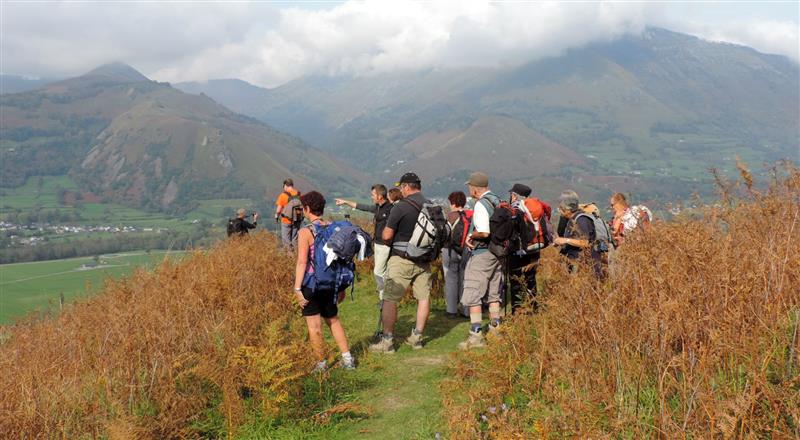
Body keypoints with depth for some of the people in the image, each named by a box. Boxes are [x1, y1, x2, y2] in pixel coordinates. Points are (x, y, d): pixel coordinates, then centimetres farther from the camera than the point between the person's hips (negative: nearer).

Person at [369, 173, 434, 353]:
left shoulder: (401, 207, -13)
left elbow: (386, 236, -12)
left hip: (402, 259, -6)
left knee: (390, 299, 1)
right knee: (424, 297, 12)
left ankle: (387, 341, 3)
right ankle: (417, 337, 19)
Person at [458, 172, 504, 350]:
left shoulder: (481, 204, -16)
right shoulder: (498, 202, 10)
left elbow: (484, 232, -26)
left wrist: (471, 235, -7)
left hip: (482, 253, -9)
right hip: (498, 253, 9)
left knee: (472, 297, -3)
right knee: (493, 295, 17)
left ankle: (476, 336, -3)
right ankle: (495, 330, 24)